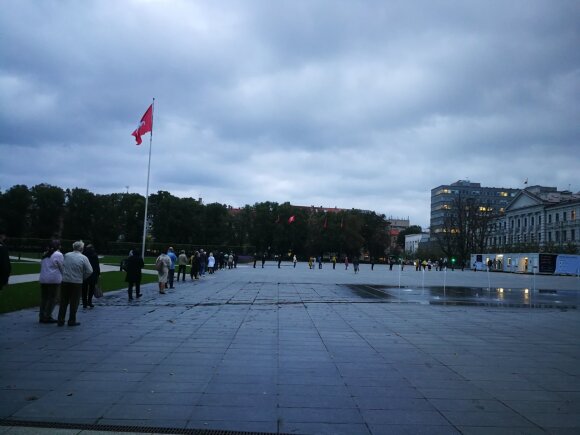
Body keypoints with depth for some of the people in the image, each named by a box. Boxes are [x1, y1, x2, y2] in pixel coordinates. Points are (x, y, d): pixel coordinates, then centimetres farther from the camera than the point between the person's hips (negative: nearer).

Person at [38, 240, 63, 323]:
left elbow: (41, 265, 14)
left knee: (44, 298, 12)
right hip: (54, 279, -7)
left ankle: (41, 316, 15)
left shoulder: (45, 255, 15)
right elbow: (62, 267, -6)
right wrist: (62, 277, 6)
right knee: (52, 299, 0)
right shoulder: (58, 255, -7)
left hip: (43, 279, 7)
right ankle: (48, 317, -1)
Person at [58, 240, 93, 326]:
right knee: (74, 303, 7)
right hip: (76, 282, -3)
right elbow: (89, 271, -9)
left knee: (63, 302, 12)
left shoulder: (66, 255, 3)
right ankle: (72, 321, 11)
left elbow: (61, 267, 5)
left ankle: (60, 320, 15)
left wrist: (64, 275, 15)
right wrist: (83, 277, 6)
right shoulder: (84, 258, -8)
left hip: (65, 281, 3)